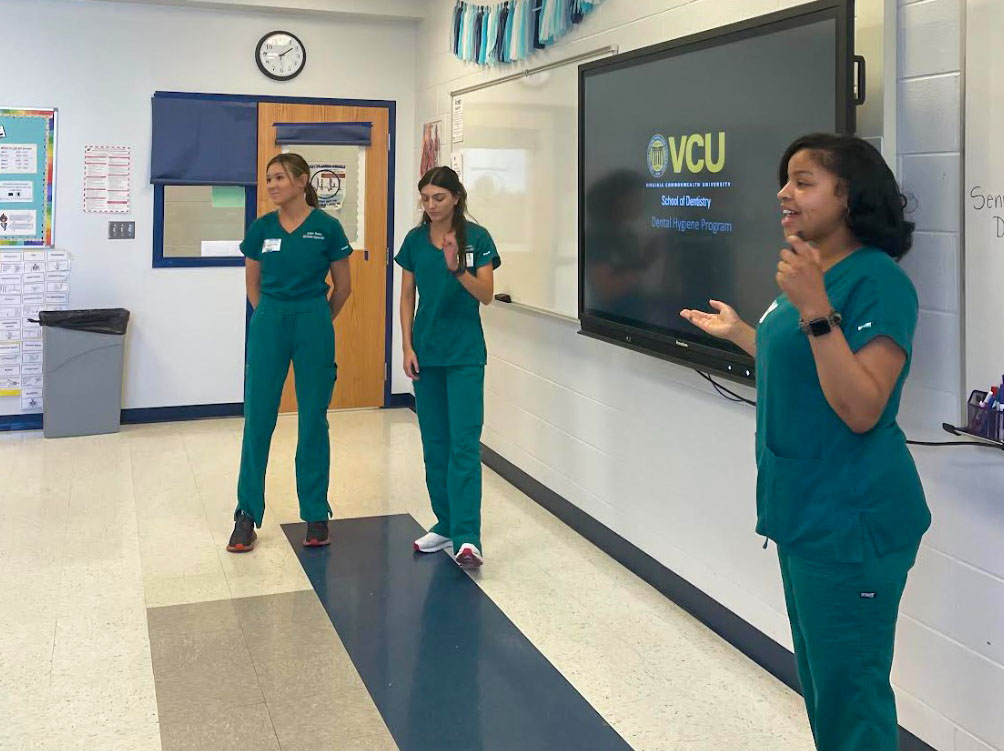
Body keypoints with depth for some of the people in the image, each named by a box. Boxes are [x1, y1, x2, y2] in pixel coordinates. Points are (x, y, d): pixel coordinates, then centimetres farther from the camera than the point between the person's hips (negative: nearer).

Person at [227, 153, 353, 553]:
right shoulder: (261, 228, 3)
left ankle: (316, 515, 16)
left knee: (313, 421, 5)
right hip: (268, 325, 2)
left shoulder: (327, 227, -4)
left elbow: (343, 287, 5)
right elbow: (253, 287, 15)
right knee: (257, 420, 2)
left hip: (313, 326, -2)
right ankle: (247, 515, 12)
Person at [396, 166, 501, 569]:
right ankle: (446, 525, 20)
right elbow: (407, 296, 8)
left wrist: (457, 268, -27)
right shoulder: (415, 240, 5)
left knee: (464, 442, -10)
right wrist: (407, 347, 0)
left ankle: (467, 537, -12)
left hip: (465, 354, -4)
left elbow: (486, 295, -11)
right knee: (434, 442, 9)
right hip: (426, 352, 4)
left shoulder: (477, 237, -5)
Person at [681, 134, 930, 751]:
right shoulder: (813, 273, 11)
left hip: (850, 523, -9)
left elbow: (861, 410, -26)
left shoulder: (878, 282, -18)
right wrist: (737, 332, 25)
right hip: (804, 511, 10)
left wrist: (817, 312, -31)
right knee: (818, 677, 21)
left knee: (848, 690, 3)